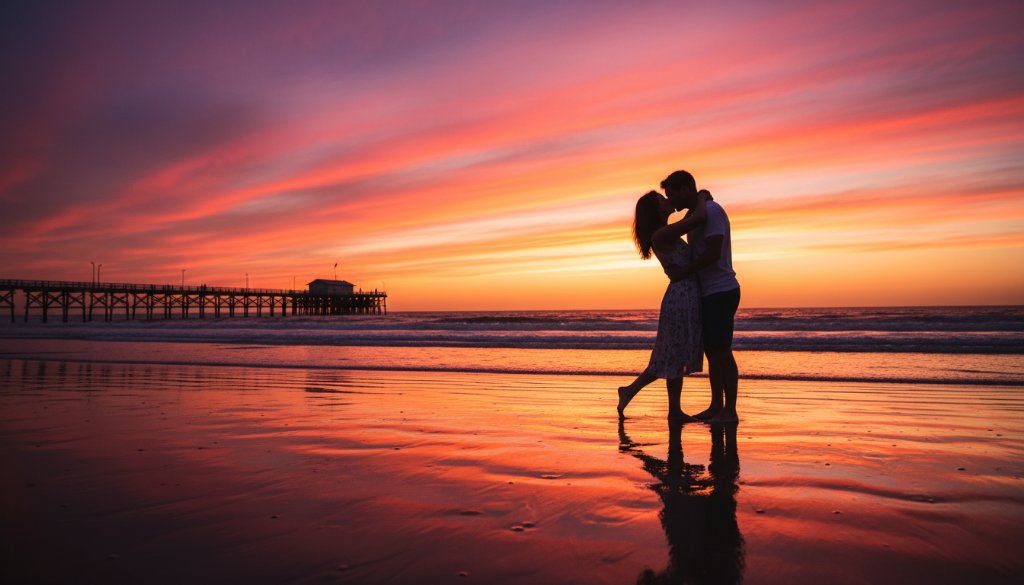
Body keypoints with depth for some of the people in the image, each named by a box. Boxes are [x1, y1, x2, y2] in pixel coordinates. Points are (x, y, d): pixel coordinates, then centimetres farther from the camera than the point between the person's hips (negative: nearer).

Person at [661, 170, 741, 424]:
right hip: (709, 293, 10)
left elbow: (713, 253, -21)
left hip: (721, 292, -10)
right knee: (712, 351, 10)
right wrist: (675, 267, 5)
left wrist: (682, 272, -12)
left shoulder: (711, 210, -12)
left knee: (722, 351, -7)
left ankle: (730, 411, 0)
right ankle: (716, 407, 17)